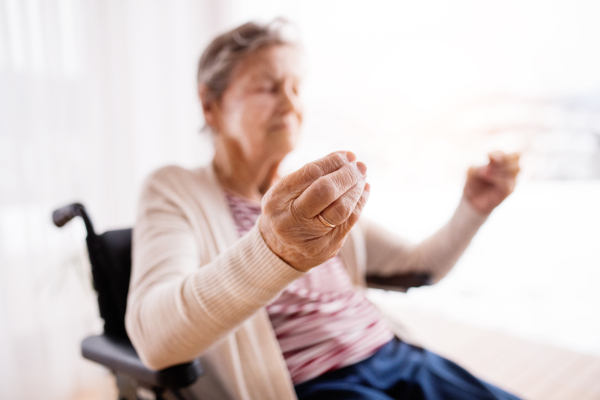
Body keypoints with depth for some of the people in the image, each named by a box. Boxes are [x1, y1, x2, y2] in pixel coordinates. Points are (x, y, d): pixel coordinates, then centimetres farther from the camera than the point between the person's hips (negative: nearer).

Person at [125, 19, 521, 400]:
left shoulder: (319, 199, 13)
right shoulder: (175, 192, -4)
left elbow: (419, 267, 20)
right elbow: (154, 338, -22)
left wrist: (473, 208, 4)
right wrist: (273, 251, -39)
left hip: (398, 356, 6)